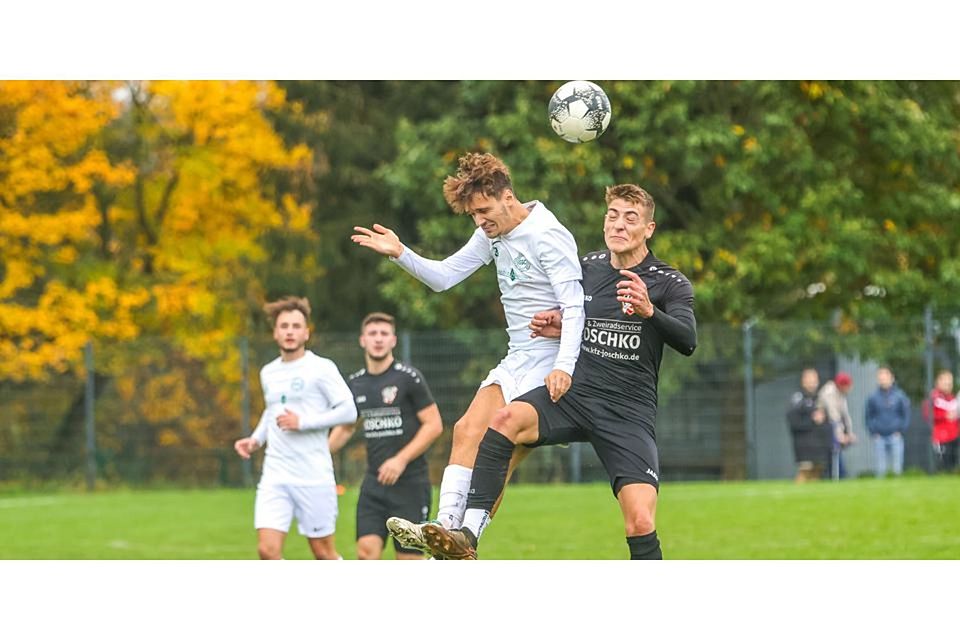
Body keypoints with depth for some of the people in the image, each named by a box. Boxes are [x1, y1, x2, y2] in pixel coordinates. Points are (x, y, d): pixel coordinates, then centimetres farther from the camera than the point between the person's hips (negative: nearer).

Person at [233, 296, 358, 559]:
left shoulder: (321, 368, -5)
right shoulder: (268, 373, 14)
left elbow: (348, 410, -11)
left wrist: (303, 422, -16)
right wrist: (256, 439, 14)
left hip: (314, 476, -5)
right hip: (275, 476, 5)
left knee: (323, 552, 4)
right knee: (267, 550, -9)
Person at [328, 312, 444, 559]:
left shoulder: (408, 377, -6)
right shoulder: (355, 383, 10)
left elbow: (434, 425, -8)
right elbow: (345, 428, 25)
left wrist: (401, 460, -16)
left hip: (410, 481, -4)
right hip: (374, 482, 5)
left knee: (409, 558, -4)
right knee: (367, 550, -9)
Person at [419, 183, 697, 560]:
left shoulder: (670, 284, -2)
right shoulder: (588, 267, 11)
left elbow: (687, 341, -19)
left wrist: (649, 312, -37)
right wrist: (558, 325, 5)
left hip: (629, 412, -3)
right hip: (573, 394, 3)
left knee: (640, 523, -18)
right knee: (507, 418, -27)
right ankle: (467, 538, -34)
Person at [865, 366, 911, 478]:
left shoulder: (899, 396, -2)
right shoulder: (873, 397, 1)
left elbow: (906, 414, 6)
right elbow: (869, 417, 9)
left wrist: (900, 430, -2)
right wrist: (873, 432, 0)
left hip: (895, 436, -1)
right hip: (879, 437, 1)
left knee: (897, 468, -1)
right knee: (880, 469, 1)